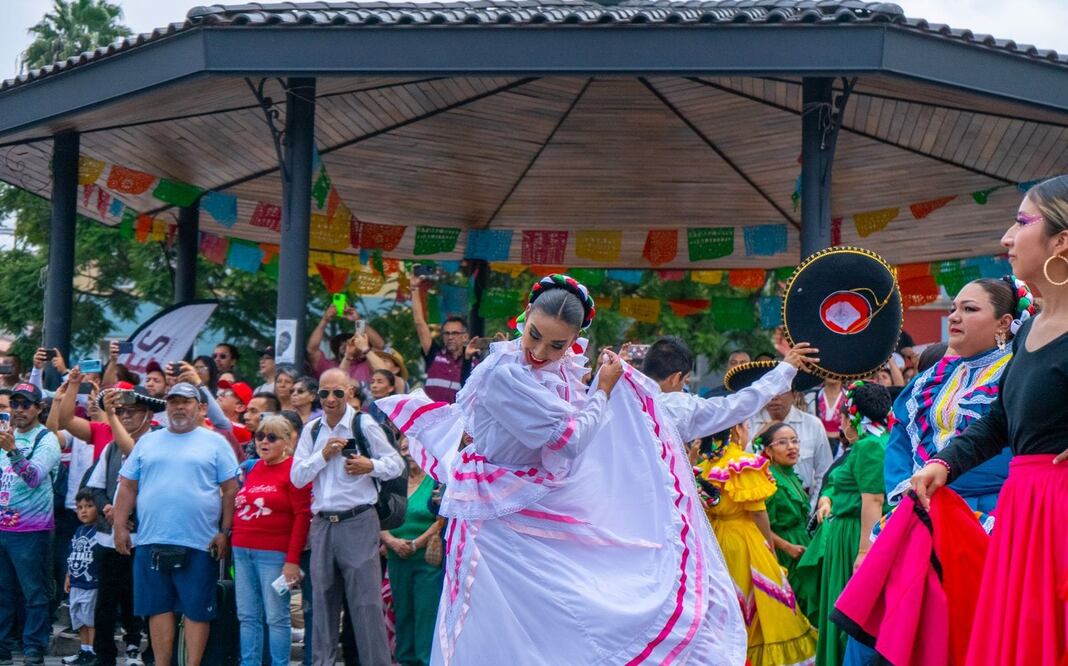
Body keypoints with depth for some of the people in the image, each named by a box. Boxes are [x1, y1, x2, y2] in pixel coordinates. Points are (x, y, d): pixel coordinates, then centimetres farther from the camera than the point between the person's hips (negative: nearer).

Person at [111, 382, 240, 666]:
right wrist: (120, 527, 5)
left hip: (199, 543, -3)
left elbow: (230, 489, 1)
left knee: (196, 609, 2)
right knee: (158, 607, 6)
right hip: (151, 541, 3)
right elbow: (127, 487, 13)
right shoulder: (147, 442, 13)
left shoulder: (215, 443, 4)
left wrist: (225, 531, -6)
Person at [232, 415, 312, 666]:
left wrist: (293, 560, -15)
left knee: (276, 617, -3)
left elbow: (302, 516, -10)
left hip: (274, 554, -7)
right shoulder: (252, 468, 14)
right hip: (243, 551, 7)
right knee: (247, 616, 8)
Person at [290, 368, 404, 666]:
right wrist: (324, 455, -9)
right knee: (323, 602, 10)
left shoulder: (364, 424, -2)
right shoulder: (312, 430, 12)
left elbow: (397, 463, 1)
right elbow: (296, 477, 6)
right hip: (323, 524, 5)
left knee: (366, 602, -6)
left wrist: (371, 466, -18)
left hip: (358, 522, -5)